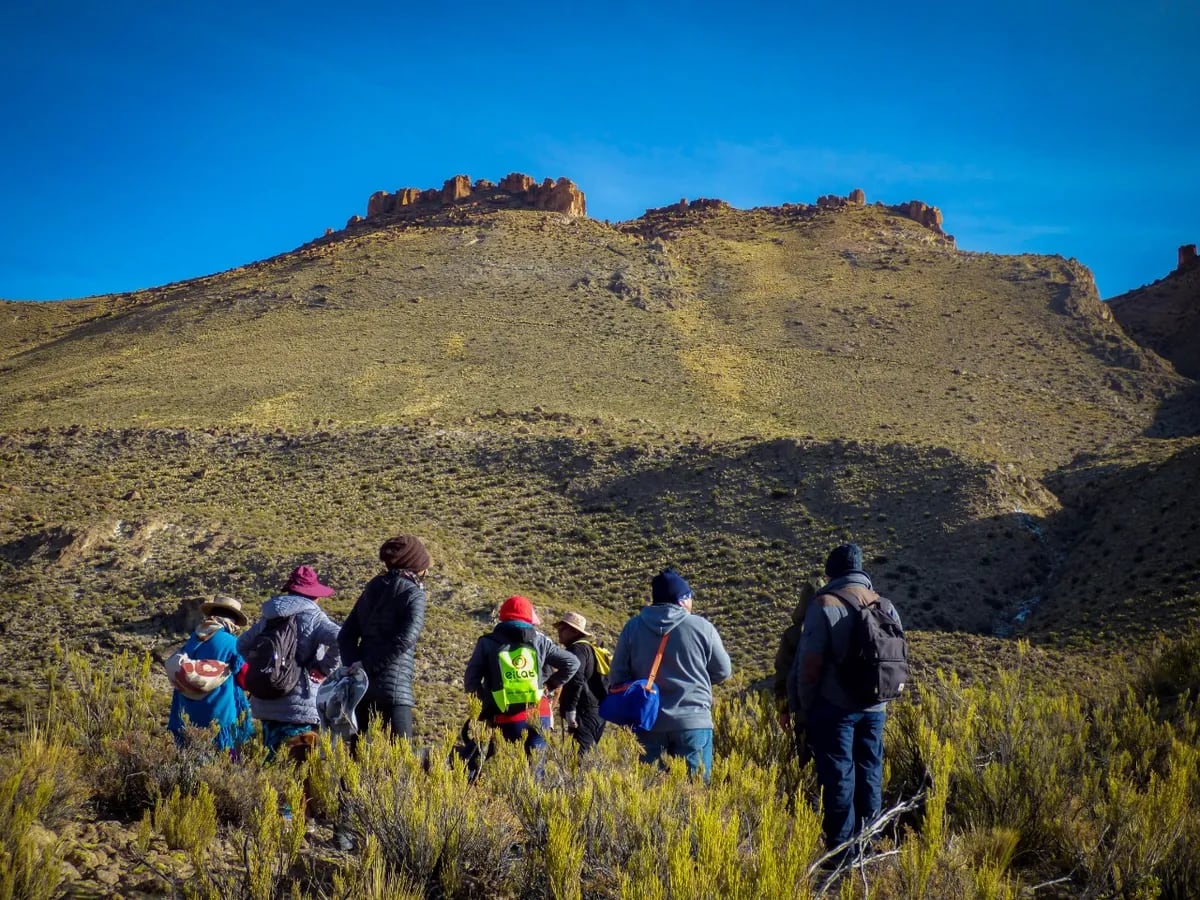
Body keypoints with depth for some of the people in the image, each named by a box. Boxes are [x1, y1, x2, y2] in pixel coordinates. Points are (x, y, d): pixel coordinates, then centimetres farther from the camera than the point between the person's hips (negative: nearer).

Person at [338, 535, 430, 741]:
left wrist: (353, 666, -2)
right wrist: (366, 667, -14)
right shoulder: (413, 594, -6)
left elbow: (346, 635, 10)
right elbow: (404, 640, -19)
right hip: (394, 686, -7)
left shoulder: (374, 587, 14)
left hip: (362, 684, 7)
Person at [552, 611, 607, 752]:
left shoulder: (577, 649, -8)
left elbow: (576, 681, -21)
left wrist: (570, 710, -20)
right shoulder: (589, 648, 21)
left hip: (584, 712, -10)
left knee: (579, 753, -13)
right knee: (589, 753, 14)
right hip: (598, 712, 10)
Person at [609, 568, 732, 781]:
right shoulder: (702, 627, -5)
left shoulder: (633, 627, 0)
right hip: (693, 721, -2)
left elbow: (617, 676, 3)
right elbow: (722, 672, 6)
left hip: (648, 723, 2)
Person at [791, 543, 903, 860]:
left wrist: (806, 704, -2)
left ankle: (841, 847, 4)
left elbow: (810, 662, -14)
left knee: (838, 777, 1)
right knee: (870, 774, 14)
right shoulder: (886, 607, 5)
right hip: (874, 708, 5)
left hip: (834, 707, -5)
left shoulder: (824, 605, -11)